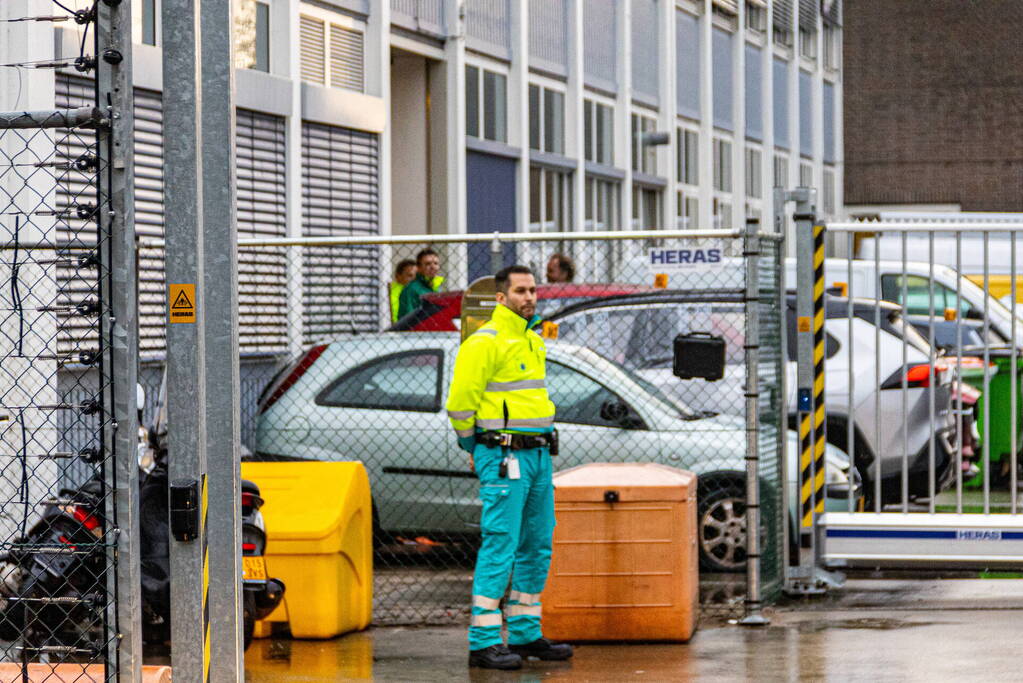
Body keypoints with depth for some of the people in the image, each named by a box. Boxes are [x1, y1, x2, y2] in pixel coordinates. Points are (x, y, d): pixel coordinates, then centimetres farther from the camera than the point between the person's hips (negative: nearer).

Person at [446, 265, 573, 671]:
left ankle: (525, 634, 21)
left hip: (538, 454, 9)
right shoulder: (485, 343, -11)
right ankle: (484, 643, -8)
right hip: (504, 458, -9)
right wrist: (474, 448, -1)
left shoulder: (533, 341, 17)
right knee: (499, 547, -10)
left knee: (537, 548, 12)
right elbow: (459, 403, -12)